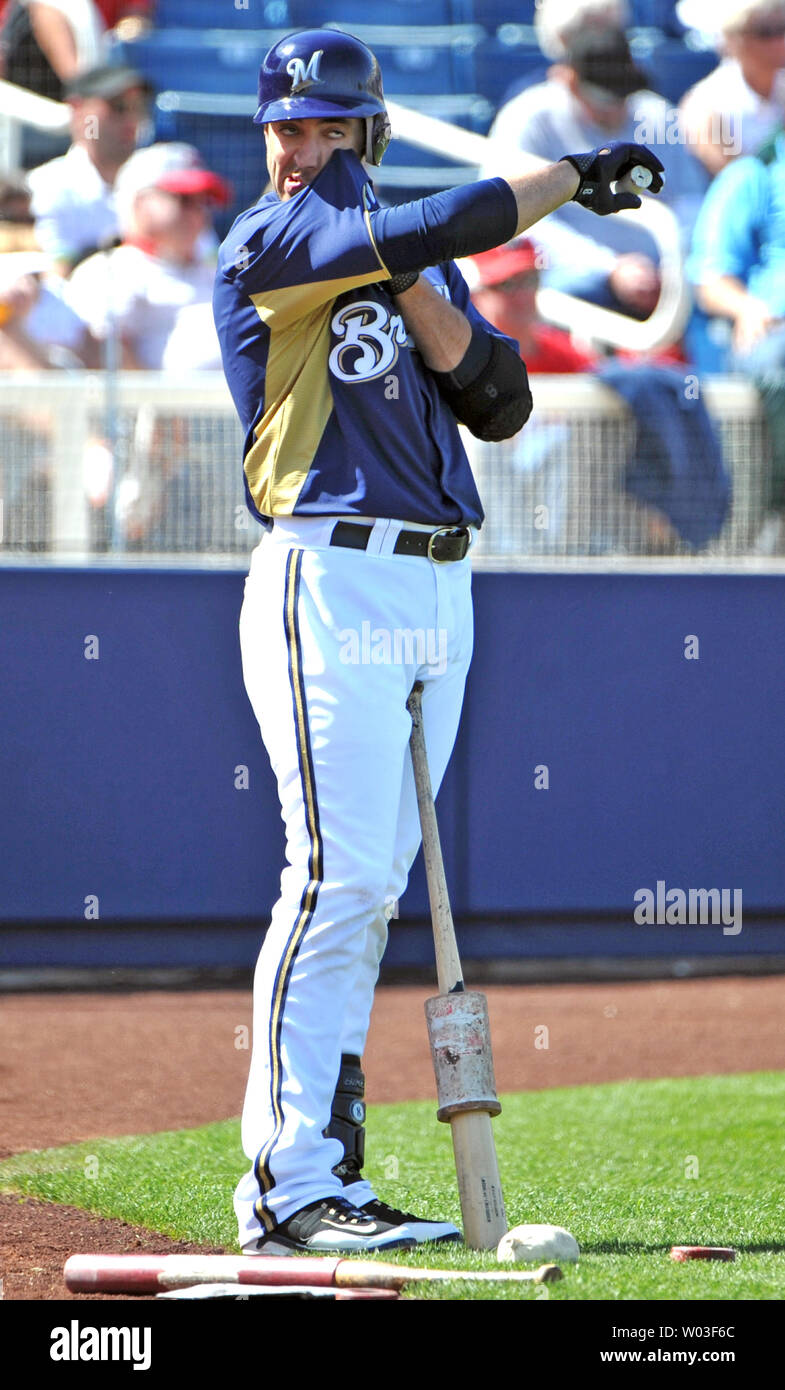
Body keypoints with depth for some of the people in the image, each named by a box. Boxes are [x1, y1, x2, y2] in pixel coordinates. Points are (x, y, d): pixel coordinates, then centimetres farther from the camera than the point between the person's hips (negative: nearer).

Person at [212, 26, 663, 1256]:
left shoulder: (422, 264, 18)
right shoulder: (268, 241, -4)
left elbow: (500, 403, 7)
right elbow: (439, 226, -16)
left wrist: (409, 288, -5)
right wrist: (571, 178, -5)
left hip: (436, 592, 7)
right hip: (329, 584, -7)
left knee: (373, 885, 5)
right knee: (340, 870, -14)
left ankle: (320, 1172, 8)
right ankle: (289, 1186, -14)